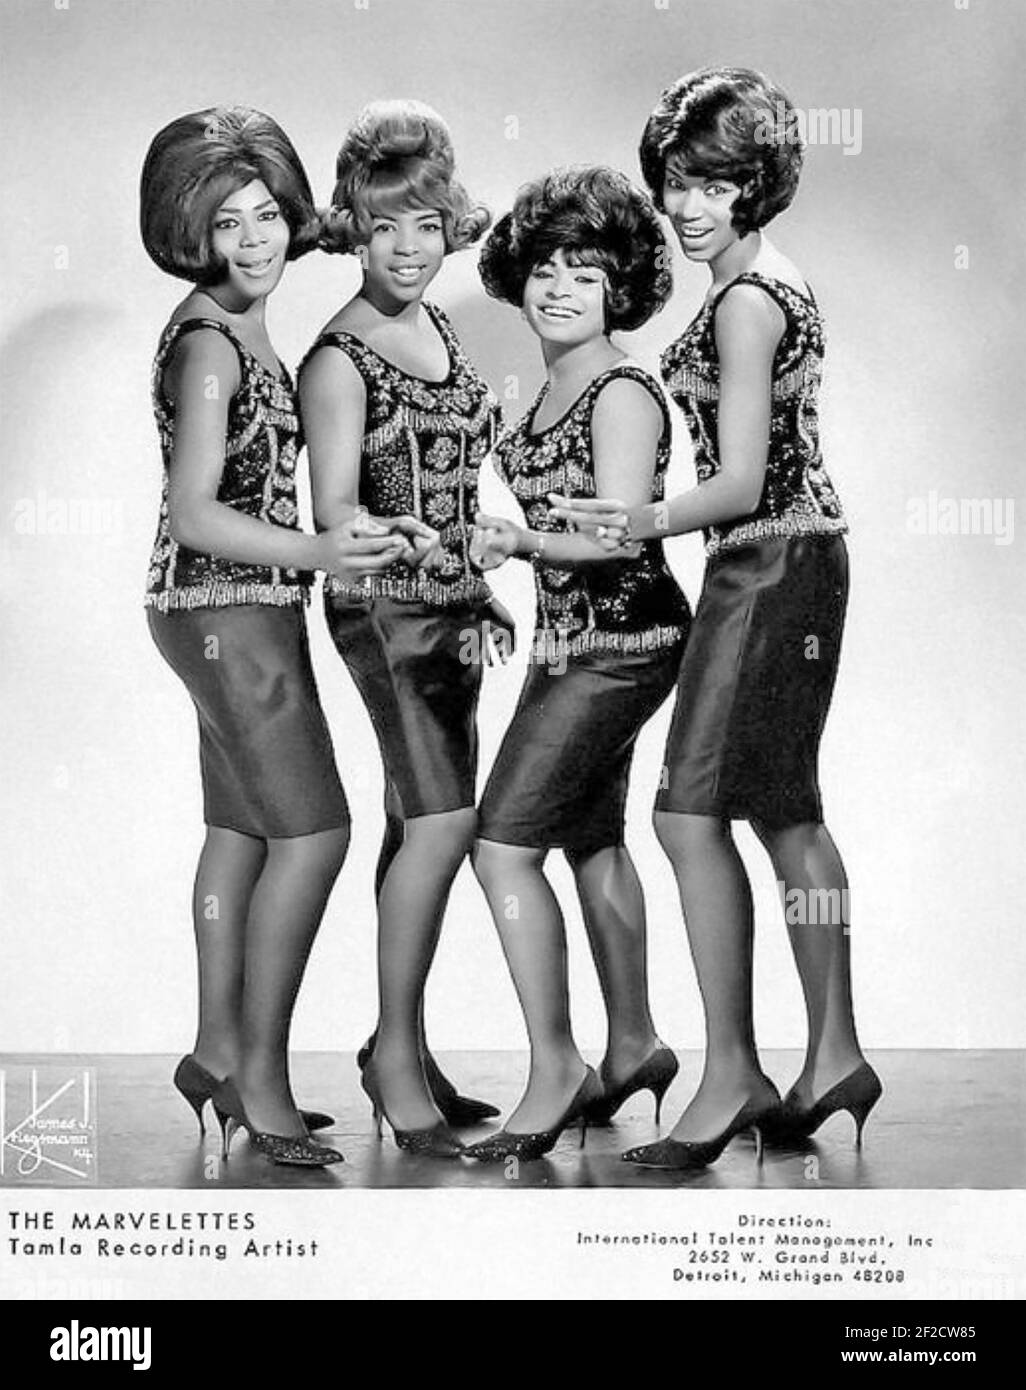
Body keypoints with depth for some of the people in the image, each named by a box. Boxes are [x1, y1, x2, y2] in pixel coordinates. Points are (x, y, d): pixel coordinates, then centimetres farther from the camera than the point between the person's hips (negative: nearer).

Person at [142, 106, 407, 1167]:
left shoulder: (240, 328, 10)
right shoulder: (205, 343, -18)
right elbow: (195, 512, -23)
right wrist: (317, 554, -33)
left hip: (245, 610, 10)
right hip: (226, 608, -10)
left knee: (242, 830, 14)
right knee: (312, 830, -9)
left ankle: (220, 1052, 24)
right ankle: (260, 1071, 0)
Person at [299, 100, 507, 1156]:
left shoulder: (437, 330, 12)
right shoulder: (339, 358, -11)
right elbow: (334, 506, -17)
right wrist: (394, 538, -36)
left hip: (447, 602, 8)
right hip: (384, 606, -8)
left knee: (420, 822, 9)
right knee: (443, 815, -16)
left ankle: (402, 1049, 17)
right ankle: (397, 1049, -7)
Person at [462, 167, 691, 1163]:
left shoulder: (623, 392, -14)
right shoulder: (551, 389, 12)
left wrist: (519, 541, -30)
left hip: (619, 641, -9)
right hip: (568, 639, 10)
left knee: (503, 844, -11)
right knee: (591, 839, 17)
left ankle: (554, 1070, -3)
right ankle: (633, 1046, 31)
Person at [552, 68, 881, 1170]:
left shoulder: (743, 300, -14)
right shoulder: (777, 284, 16)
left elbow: (743, 478, -20)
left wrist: (649, 522, -34)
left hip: (770, 566, -10)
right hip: (792, 558, 10)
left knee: (693, 814, -11)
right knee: (785, 813, 13)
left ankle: (732, 1074, -7)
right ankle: (833, 1058, 21)